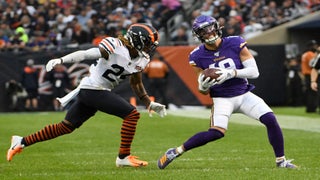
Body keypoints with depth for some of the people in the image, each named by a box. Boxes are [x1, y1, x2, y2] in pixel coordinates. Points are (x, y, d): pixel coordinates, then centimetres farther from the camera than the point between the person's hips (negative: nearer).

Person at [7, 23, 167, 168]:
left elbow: (136, 84, 21)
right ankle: (124, 157, -9)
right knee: (132, 114, -15)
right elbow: (85, 54, -20)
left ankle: (22, 142, 21)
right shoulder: (116, 47, -17)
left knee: (65, 127, 13)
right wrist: (61, 60, -29)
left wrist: (150, 104, 16)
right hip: (93, 89, -9)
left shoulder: (141, 60, 7)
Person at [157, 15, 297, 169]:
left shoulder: (235, 44, -9)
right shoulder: (198, 56, -6)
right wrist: (203, 86, -24)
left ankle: (281, 161, 0)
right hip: (222, 99, -2)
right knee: (216, 132, -26)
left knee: (270, 120, -16)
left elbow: (254, 71, -10)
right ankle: (175, 152, -13)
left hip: (244, 94, 2)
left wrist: (231, 73, -24)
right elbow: (204, 91, 1)